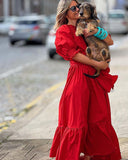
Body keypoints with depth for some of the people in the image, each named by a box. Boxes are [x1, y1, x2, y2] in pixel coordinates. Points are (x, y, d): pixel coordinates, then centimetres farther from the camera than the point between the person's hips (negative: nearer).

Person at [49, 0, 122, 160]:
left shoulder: (86, 27, 17)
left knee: (98, 117, 5)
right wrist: (96, 64, -16)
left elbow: (110, 42, 10)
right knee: (76, 118, -5)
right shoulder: (63, 31, 0)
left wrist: (96, 32, -9)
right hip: (79, 77, -6)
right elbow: (74, 54, -11)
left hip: (95, 78, 6)